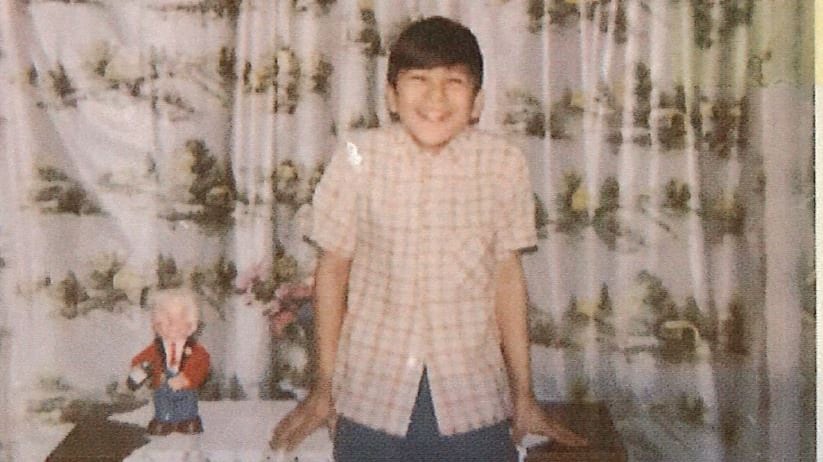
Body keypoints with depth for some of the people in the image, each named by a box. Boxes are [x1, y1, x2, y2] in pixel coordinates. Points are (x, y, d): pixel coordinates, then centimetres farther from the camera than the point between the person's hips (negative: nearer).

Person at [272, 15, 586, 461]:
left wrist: (523, 392, 8)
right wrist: (323, 386, 6)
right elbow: (333, 267, 0)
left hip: (473, 399, 1)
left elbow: (507, 274, 2)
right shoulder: (359, 157, -10)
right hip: (371, 395, 0)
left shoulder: (503, 163, -7)